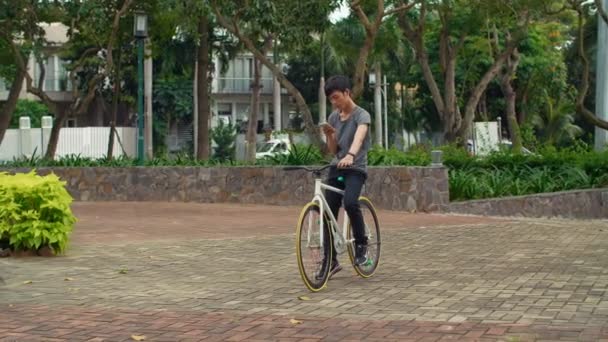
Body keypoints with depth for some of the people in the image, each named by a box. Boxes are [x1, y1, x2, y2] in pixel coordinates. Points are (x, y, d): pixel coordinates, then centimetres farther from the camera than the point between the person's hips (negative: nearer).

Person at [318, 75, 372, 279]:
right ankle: (331, 261, 9)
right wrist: (329, 134, -8)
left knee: (350, 203, -31)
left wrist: (350, 155, -51)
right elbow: (333, 150, 12)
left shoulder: (361, 115, -10)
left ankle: (361, 244, -8)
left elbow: (359, 136, -32)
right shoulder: (333, 117, 9)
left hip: (356, 169, -6)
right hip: (336, 169, 6)